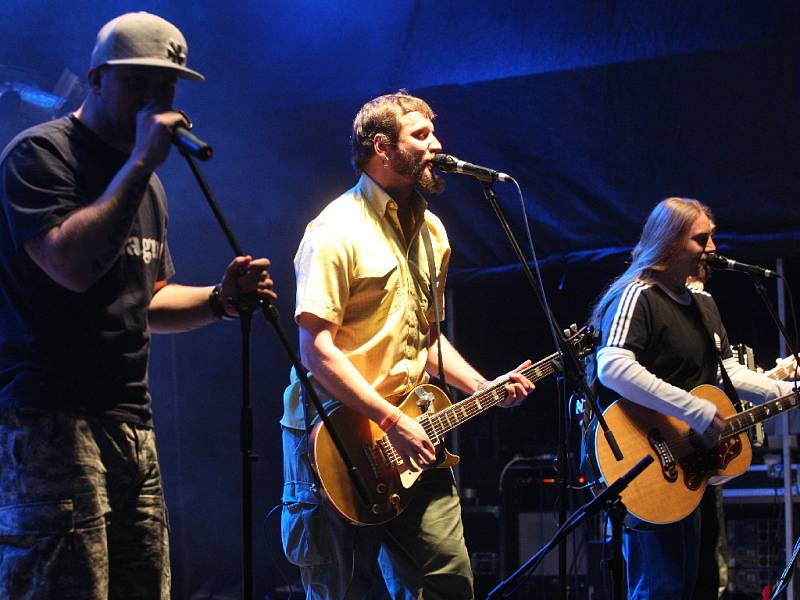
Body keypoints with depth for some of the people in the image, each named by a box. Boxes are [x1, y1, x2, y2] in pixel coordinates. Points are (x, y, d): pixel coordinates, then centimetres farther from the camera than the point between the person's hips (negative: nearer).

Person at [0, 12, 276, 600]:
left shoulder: (146, 183, 23)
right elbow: (72, 264, -21)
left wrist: (218, 299, 12)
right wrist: (140, 161, -16)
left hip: (133, 425, 9)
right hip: (51, 421, -9)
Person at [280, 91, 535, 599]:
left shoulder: (430, 230, 15)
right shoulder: (338, 232, -11)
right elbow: (317, 349, -18)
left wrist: (484, 389, 9)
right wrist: (392, 422, -21)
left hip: (412, 439, 7)